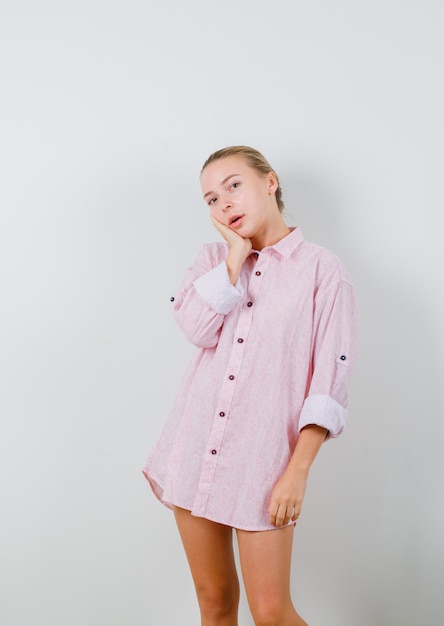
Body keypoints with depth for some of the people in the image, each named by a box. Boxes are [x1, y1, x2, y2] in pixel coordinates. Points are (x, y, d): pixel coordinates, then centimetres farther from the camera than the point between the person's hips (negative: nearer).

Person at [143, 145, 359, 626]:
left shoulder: (323, 270, -4)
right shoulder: (214, 258, 10)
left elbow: (330, 383, -8)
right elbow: (197, 329, -10)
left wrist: (298, 471, -13)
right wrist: (237, 253, -7)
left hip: (261, 459, -4)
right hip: (195, 450, 4)